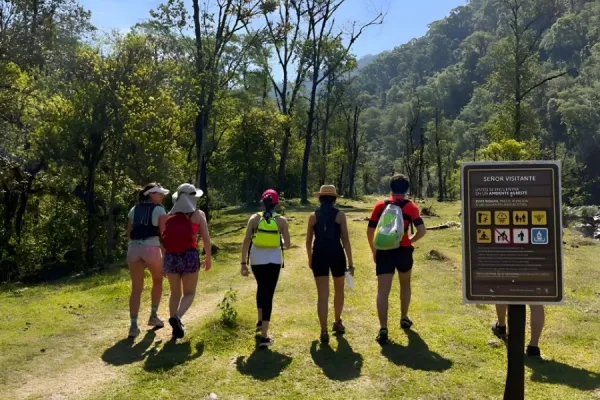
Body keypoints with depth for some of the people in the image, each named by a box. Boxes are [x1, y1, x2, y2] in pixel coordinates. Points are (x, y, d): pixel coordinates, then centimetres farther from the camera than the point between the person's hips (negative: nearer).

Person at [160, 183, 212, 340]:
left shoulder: (169, 215, 10)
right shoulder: (198, 214, 3)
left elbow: (163, 239, 9)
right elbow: (206, 238, -2)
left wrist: (163, 261, 17)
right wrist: (208, 257, 11)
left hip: (170, 257, 3)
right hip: (190, 256, -3)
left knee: (175, 293, 17)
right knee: (189, 293, 7)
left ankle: (176, 328, 16)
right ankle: (176, 317, -19)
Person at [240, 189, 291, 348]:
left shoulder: (254, 218, -2)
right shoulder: (281, 221, -4)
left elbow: (246, 241, -5)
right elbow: (287, 245, -4)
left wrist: (243, 262, -1)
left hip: (257, 260, 2)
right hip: (274, 261, -2)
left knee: (261, 287, 27)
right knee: (268, 293, 0)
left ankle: (260, 320, 37)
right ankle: (264, 335, -3)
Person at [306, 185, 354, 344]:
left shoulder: (313, 216, 2)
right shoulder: (340, 215, -3)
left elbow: (308, 241, 5)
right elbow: (345, 240, -5)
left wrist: (310, 259, 20)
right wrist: (350, 262, -1)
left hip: (319, 256, 1)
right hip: (336, 255, 0)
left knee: (322, 295, 2)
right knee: (339, 291, 21)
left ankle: (324, 331, -1)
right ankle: (338, 322, 37)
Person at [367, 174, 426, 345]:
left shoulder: (380, 205, 3)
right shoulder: (410, 206, -2)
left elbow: (370, 231, 3)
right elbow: (422, 231, -12)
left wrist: (374, 251, 15)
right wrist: (410, 241, 6)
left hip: (384, 252, 0)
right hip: (403, 251, 0)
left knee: (383, 290, -2)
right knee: (405, 284, 24)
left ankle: (383, 328, -14)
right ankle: (404, 319, 36)